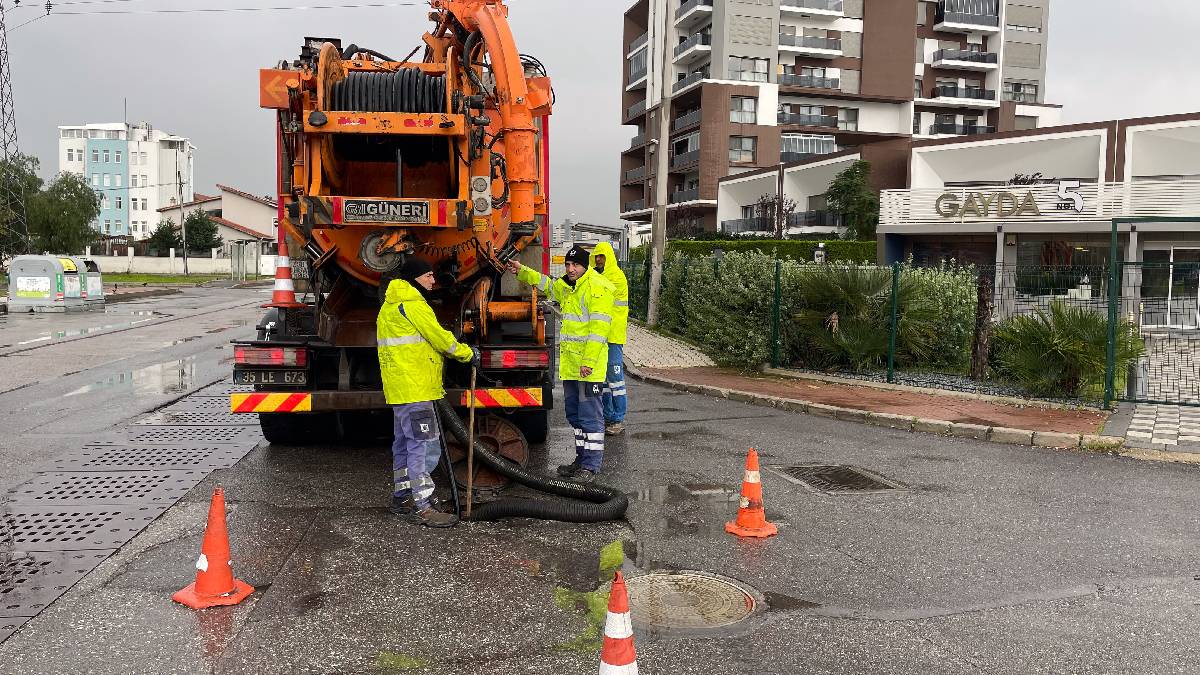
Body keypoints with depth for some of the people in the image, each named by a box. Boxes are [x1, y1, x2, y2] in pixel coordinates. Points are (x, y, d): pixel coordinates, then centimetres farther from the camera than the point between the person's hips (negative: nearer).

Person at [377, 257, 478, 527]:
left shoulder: (391, 305, 20)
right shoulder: (411, 304, -13)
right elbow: (439, 337, -12)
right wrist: (468, 353, 1)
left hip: (399, 387, 11)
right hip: (414, 387, -11)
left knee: (405, 442, 18)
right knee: (424, 445, -11)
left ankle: (402, 497, 28)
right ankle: (421, 507, -10)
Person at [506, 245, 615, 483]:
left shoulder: (597, 287, -13)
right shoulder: (566, 287, 16)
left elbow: (599, 327, -20)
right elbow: (545, 284, 37)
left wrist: (589, 360, -24)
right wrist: (522, 271, 26)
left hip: (589, 366, -10)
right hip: (569, 365, 10)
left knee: (590, 417, -5)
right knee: (575, 415, 17)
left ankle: (591, 466, 0)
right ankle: (582, 459, 28)